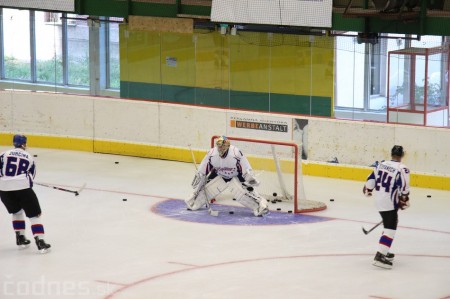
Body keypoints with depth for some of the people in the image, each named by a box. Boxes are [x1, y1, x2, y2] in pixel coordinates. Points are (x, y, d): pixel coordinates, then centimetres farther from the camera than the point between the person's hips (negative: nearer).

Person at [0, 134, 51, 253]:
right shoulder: (29, 158, 12)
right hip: (22, 187, -3)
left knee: (16, 211, 28)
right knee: (34, 214, 6)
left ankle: (20, 238, 26)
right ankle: (40, 242, -6)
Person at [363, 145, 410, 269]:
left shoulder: (381, 164, 6)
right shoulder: (402, 169, -14)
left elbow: (371, 179, 13)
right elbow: (404, 188, -17)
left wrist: (367, 190, 31)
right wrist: (404, 202, -2)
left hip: (379, 200, 8)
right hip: (390, 202, -8)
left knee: (390, 225, 24)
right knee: (390, 229, -7)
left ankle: (384, 251, 32)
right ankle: (380, 256, -19)